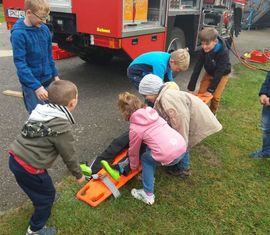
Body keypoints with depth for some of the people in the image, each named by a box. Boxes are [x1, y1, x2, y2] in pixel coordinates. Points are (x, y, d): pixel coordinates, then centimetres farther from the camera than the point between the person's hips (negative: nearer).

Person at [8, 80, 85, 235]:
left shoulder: (42, 111, 0)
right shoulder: (62, 127, -21)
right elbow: (69, 156, -10)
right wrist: (78, 174, 7)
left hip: (16, 158, 8)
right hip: (29, 167, -8)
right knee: (47, 194, 16)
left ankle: (42, 201, 62)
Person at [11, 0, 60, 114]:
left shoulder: (44, 29, 1)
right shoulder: (19, 33, -17)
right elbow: (20, 63, -20)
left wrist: (55, 74, 12)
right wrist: (36, 86, -27)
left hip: (48, 80, 6)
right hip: (31, 83, -5)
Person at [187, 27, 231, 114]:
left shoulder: (223, 52, -36)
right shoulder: (203, 50, -24)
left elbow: (219, 73, -33)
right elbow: (197, 68, -22)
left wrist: (210, 89, -30)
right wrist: (191, 88, -24)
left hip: (222, 75, -4)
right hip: (209, 73, 4)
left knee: (215, 96, -5)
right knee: (201, 93, 2)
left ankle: (212, 114, 20)